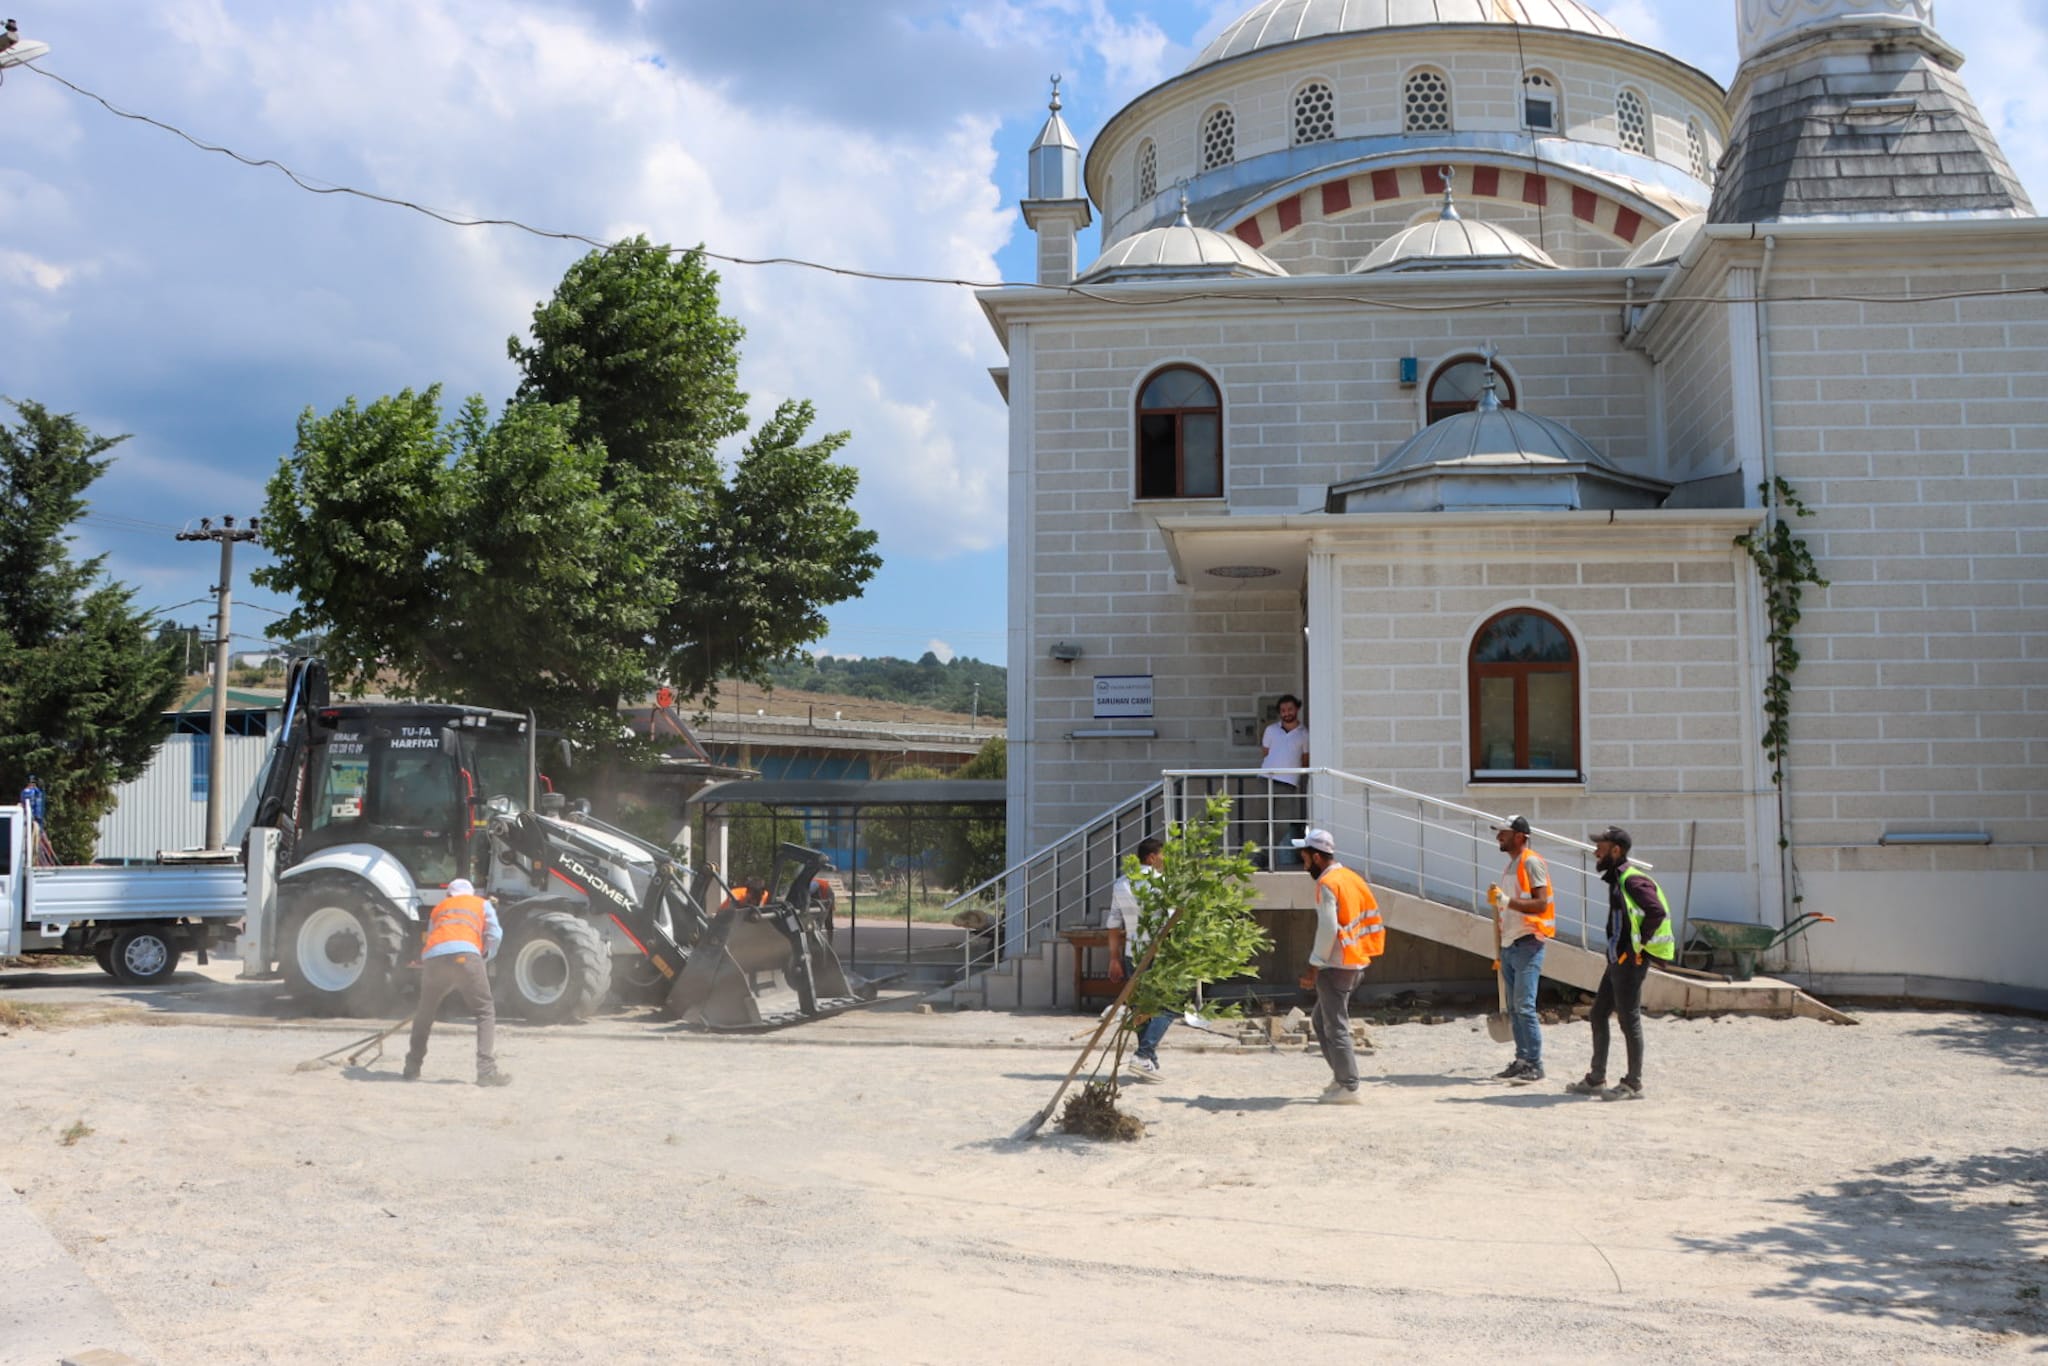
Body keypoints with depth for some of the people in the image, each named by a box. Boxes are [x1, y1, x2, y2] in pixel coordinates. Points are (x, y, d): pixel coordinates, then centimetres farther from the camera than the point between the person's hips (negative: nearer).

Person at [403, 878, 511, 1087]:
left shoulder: (438, 908, 37)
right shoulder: (482, 904, 29)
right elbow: (493, 935, 15)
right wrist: (484, 957, 32)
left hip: (432, 958, 3)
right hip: (465, 956, -3)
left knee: (424, 1014, 22)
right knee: (485, 1012, 2)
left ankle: (412, 1068, 29)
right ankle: (487, 1071, -10)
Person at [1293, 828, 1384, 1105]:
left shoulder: (1327, 884, -14)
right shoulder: (1352, 878, 13)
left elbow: (1328, 928, -21)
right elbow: (1373, 917, 16)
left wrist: (1316, 963, -13)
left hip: (1335, 966, -9)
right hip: (1356, 963, 9)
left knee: (1335, 1026, -3)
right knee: (1322, 1020, 20)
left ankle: (1348, 1088, -2)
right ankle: (1342, 1075, 20)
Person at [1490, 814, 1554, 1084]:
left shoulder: (1532, 862, -10)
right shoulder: (1511, 865, 19)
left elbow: (1542, 903, -19)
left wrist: (1507, 901, -27)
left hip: (1527, 943, -9)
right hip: (1509, 945, 9)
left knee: (1524, 1006, -12)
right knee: (1514, 1008, 10)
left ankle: (1535, 1065, -8)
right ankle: (1521, 1061, 15)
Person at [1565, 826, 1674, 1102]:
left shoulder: (1632, 880, -15)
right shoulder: (1616, 880, 15)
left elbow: (1657, 911, -27)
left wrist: (1638, 945, -20)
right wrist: (1615, 952, 15)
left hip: (1630, 962, -10)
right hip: (1617, 961, 10)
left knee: (1629, 1021, -3)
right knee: (1598, 1015, 14)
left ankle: (1633, 1084, 6)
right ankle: (1596, 1079, 21)